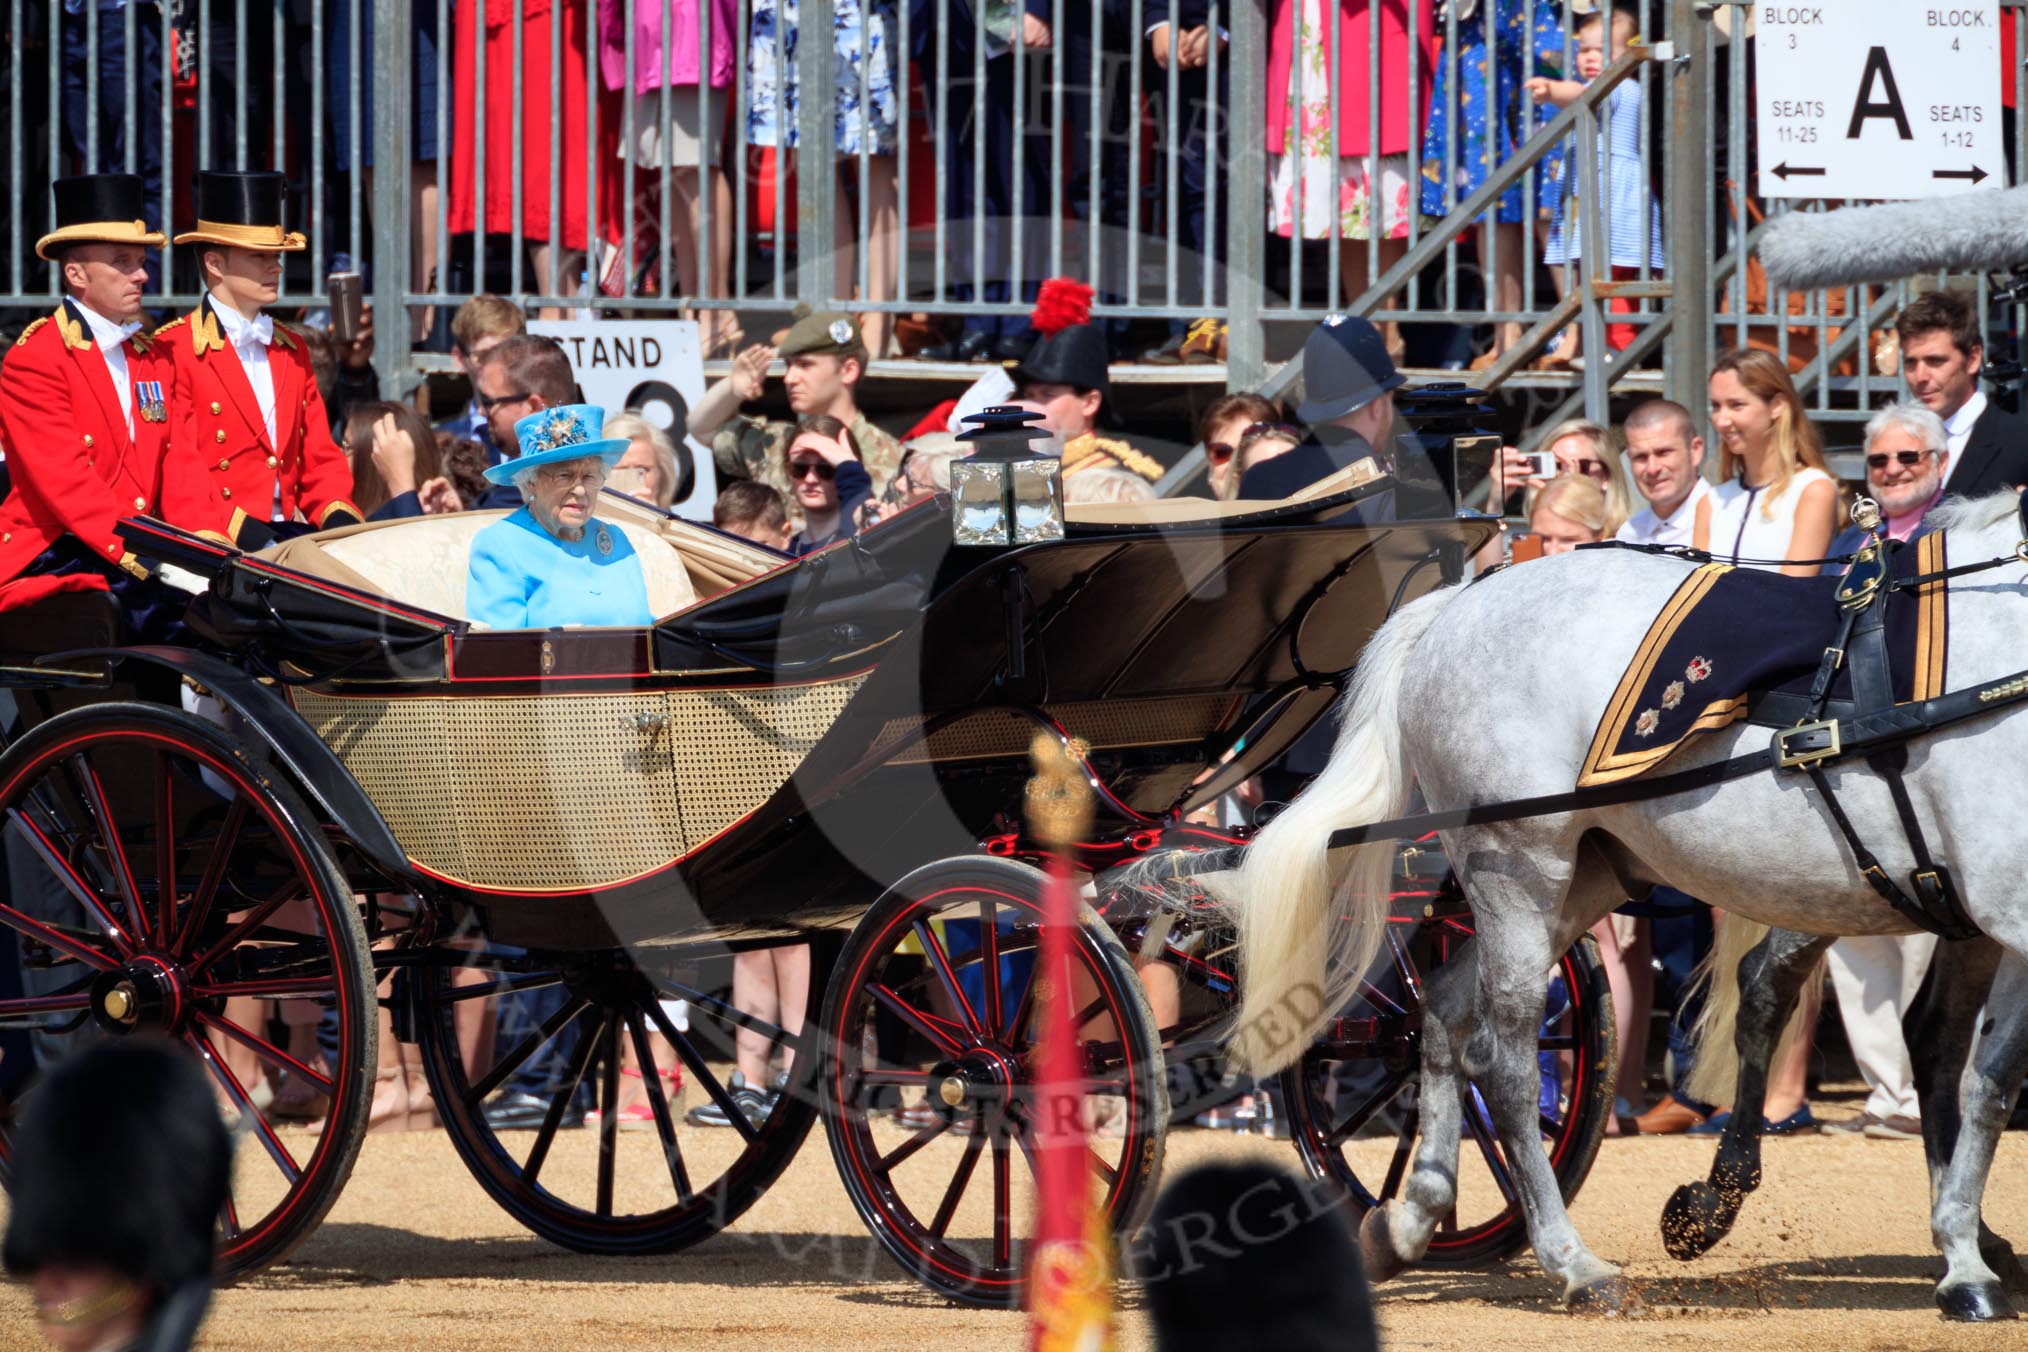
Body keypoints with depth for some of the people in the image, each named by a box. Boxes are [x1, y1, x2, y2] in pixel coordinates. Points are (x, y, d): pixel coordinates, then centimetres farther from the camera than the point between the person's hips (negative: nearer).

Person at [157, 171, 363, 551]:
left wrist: (339, 518, -2)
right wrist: (244, 532, -22)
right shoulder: (173, 349, -1)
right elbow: (180, 477, -9)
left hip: (290, 532, 7)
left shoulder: (291, 350, 21)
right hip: (217, 545, -7)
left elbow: (319, 457, 20)